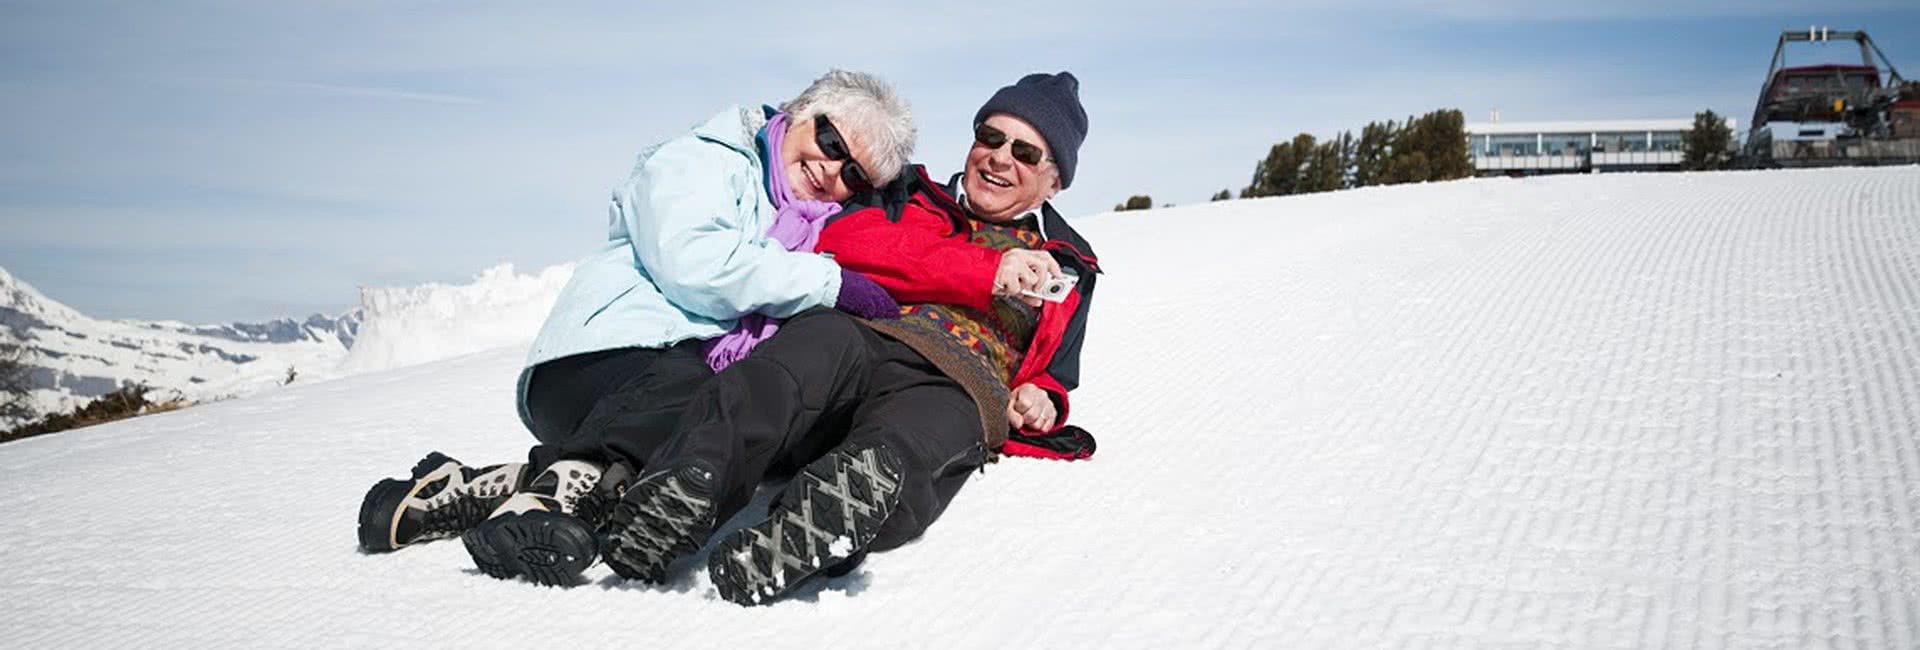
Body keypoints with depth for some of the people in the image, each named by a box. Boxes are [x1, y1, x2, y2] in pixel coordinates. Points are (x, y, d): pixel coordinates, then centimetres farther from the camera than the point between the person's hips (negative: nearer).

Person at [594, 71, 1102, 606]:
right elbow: (840, 243, 7)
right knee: (828, 339, -38)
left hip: (953, 391, 0)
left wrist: (1040, 402, 12)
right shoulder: (914, 198, 30)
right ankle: (695, 474, -61)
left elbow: (1051, 378, 39)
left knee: (937, 425, -39)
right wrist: (987, 272, 0)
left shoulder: (1067, 266, 35)